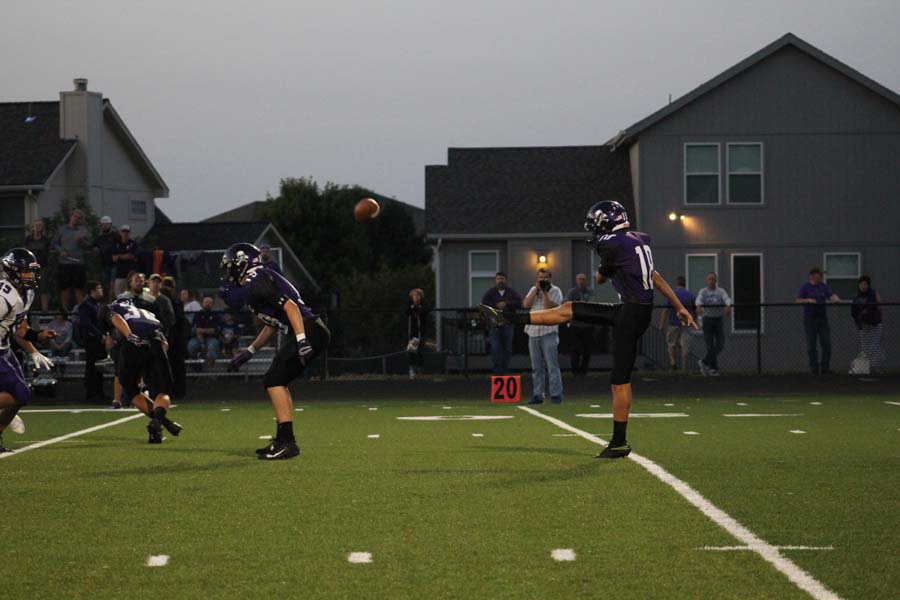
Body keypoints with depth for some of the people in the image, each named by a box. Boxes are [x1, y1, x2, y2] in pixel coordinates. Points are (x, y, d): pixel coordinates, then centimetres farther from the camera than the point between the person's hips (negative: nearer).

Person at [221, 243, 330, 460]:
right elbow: (272, 325, 29)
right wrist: (248, 352, 30)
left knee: (274, 381, -10)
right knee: (277, 382, 15)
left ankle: (286, 442, -12)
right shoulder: (255, 284, 22)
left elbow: (290, 306, -19)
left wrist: (301, 340, -25)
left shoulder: (256, 283, -10)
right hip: (313, 333, 10)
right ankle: (284, 440, 18)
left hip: (308, 331, -10)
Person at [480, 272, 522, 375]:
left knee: (507, 350, 3)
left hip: (508, 325, 2)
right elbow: (484, 304, -6)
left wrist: (507, 304, -15)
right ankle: (497, 371, -8)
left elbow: (520, 303, -6)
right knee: (495, 349, -10)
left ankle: (505, 371, 11)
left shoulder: (512, 292, 10)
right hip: (494, 325, -1)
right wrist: (497, 306, -12)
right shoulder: (490, 293, 8)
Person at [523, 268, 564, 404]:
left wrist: (544, 292, -14)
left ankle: (556, 395, -6)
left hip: (549, 332, -5)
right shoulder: (533, 289, 14)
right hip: (533, 331, 5)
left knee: (552, 366, -7)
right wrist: (536, 290, -5)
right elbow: (526, 304, -1)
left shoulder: (555, 291, 0)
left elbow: (550, 308, -13)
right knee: (536, 367, 8)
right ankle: (537, 395, 12)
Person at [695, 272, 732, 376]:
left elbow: (727, 299, -17)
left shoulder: (721, 291, 3)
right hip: (707, 320, -1)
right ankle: (714, 368, 6)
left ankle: (704, 362, 8)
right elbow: (698, 300, -20)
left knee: (720, 344, -6)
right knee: (710, 345, -2)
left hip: (719, 320, 1)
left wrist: (728, 306, -41)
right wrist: (698, 307, -44)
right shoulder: (703, 292, 1)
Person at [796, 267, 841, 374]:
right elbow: (798, 301, -2)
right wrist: (808, 300, -19)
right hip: (810, 319, -3)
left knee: (826, 343, -1)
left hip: (822, 317, 3)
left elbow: (832, 295, -4)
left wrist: (836, 299, -27)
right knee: (811, 345, 1)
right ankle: (814, 367, 8)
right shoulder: (805, 287, 1)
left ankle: (825, 367, 6)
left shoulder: (824, 286, 9)